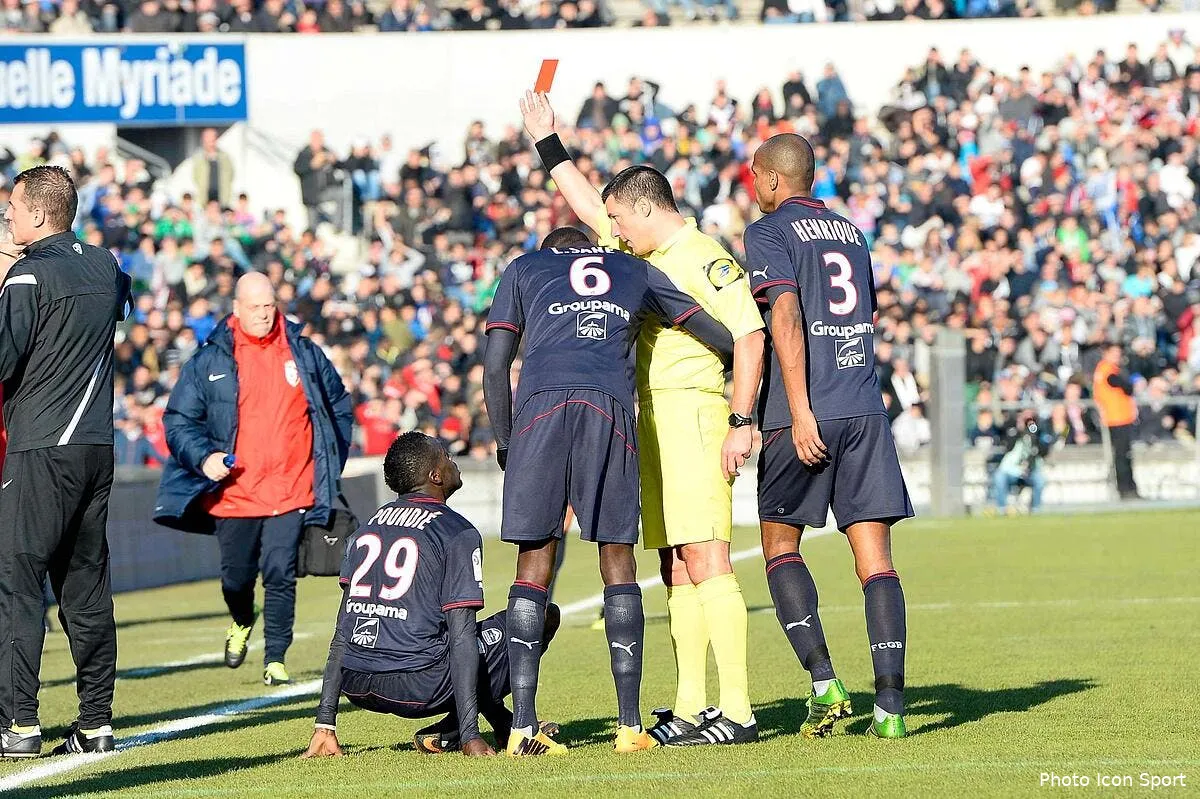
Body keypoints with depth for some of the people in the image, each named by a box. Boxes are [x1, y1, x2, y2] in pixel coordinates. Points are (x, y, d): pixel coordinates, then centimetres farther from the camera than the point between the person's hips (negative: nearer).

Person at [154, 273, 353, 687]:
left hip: (291, 492, 0)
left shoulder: (305, 354, 7)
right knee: (236, 577, 10)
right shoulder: (209, 361, 1)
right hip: (234, 493, 0)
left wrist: (330, 465, 13)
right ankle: (242, 623, 43)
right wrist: (203, 457, -12)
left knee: (280, 574, -7)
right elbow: (178, 419, 4)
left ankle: (275, 660, 1)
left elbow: (340, 408, 19)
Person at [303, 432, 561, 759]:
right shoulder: (458, 533, -3)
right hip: (418, 687, -8)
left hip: (355, 686, 8)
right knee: (546, 615, 5)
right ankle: (450, 732, 1)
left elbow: (343, 632, 17)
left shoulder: (366, 528, 17)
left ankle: (504, 724, 18)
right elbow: (461, 635, -11)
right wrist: (470, 735, -14)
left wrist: (325, 724, 18)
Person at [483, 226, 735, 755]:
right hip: (610, 405, 1)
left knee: (533, 566, 4)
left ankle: (523, 726, -3)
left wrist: (505, 444, 22)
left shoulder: (524, 269, 26)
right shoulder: (635, 272, 29)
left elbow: (495, 366, 14)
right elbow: (725, 340, 30)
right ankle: (630, 725, 4)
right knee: (617, 561, 8)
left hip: (541, 403, -1)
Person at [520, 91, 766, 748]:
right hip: (652, 416, 9)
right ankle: (690, 710, 8)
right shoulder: (646, 255, 19)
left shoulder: (703, 257, -8)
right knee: (675, 565, 7)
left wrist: (742, 422, -20)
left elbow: (749, 336, -15)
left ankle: (737, 711, -20)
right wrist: (546, 143, 36)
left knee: (704, 556, -15)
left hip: (694, 410, -9)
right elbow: (589, 207, 34)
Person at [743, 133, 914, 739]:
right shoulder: (850, 233, 19)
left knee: (780, 542, 9)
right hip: (865, 409, 5)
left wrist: (800, 411, -18)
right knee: (875, 556, 1)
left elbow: (786, 318, -14)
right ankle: (890, 704, -7)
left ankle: (824, 681, -7)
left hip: (804, 412, -5)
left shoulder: (768, 232, -2)